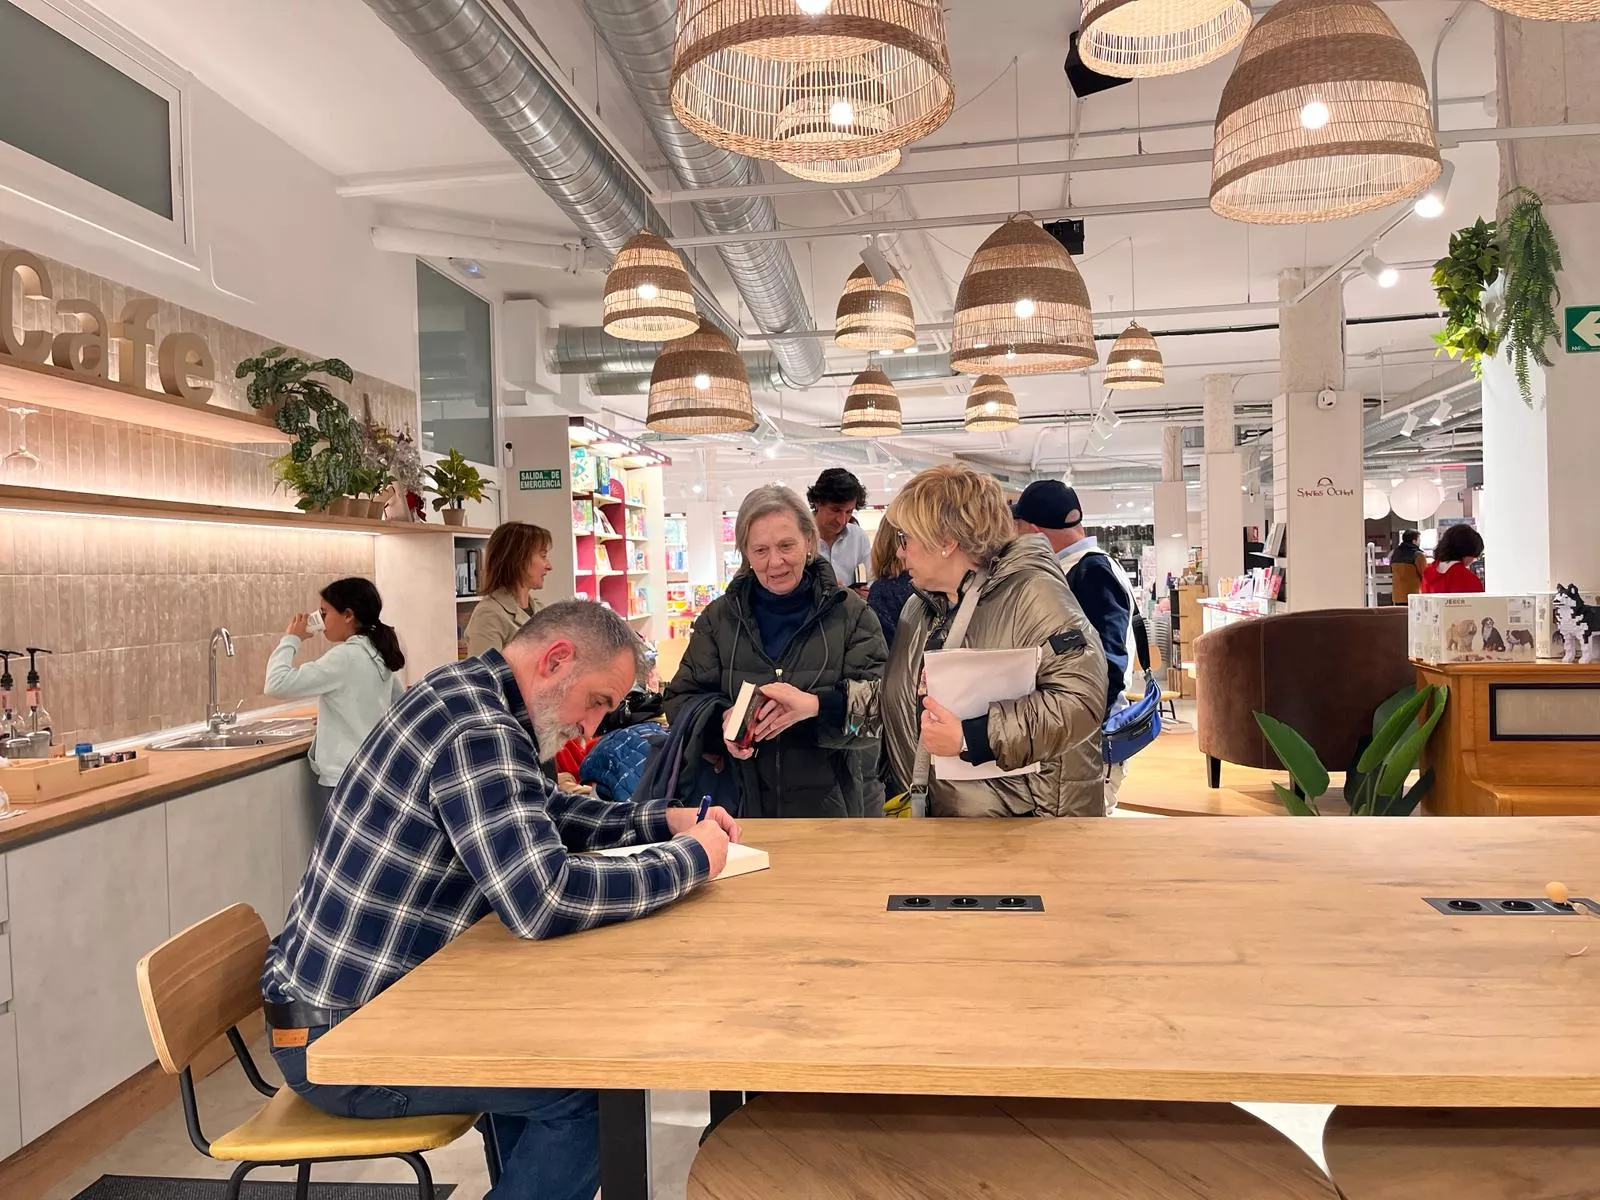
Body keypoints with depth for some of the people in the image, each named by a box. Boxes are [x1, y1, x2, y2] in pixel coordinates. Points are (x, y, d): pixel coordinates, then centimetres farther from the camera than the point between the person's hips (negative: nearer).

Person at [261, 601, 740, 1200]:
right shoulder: (478, 729, -25)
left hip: (356, 996, 10)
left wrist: (667, 820, 6)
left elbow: (545, 812, 19)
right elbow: (542, 899, -36)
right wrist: (690, 859, -22)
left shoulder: (469, 695, 6)